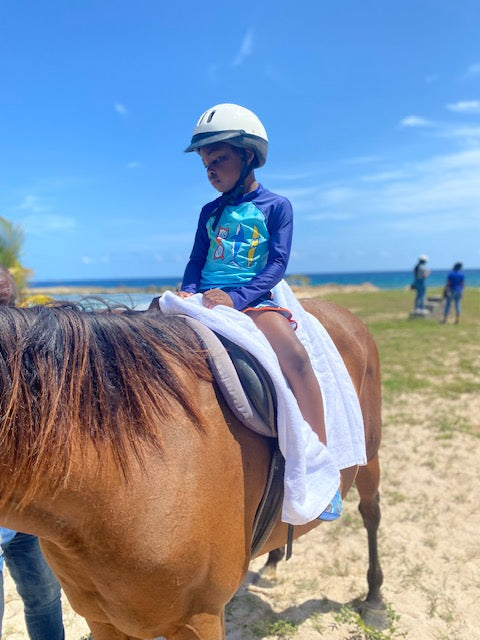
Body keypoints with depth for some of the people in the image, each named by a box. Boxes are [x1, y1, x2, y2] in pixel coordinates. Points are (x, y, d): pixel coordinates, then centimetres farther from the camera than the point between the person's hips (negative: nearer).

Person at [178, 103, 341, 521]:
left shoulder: (276, 206, 5)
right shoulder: (210, 212, 18)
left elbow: (277, 264, -5)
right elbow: (196, 261, 18)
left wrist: (235, 298, -20)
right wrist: (188, 291, -5)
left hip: (253, 299, -5)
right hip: (205, 299, 6)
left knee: (294, 354, -31)